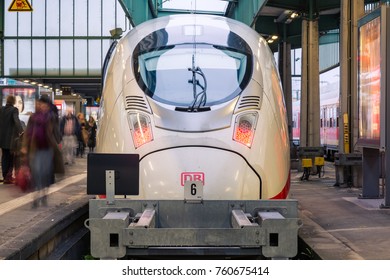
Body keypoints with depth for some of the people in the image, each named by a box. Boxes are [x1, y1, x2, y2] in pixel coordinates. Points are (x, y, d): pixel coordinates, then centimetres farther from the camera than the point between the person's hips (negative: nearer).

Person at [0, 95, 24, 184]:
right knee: (11, 157, 3)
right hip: (11, 137, -5)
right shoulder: (14, 110, -11)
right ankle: (9, 176, -1)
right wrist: (21, 131, -36)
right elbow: (16, 121, -26)